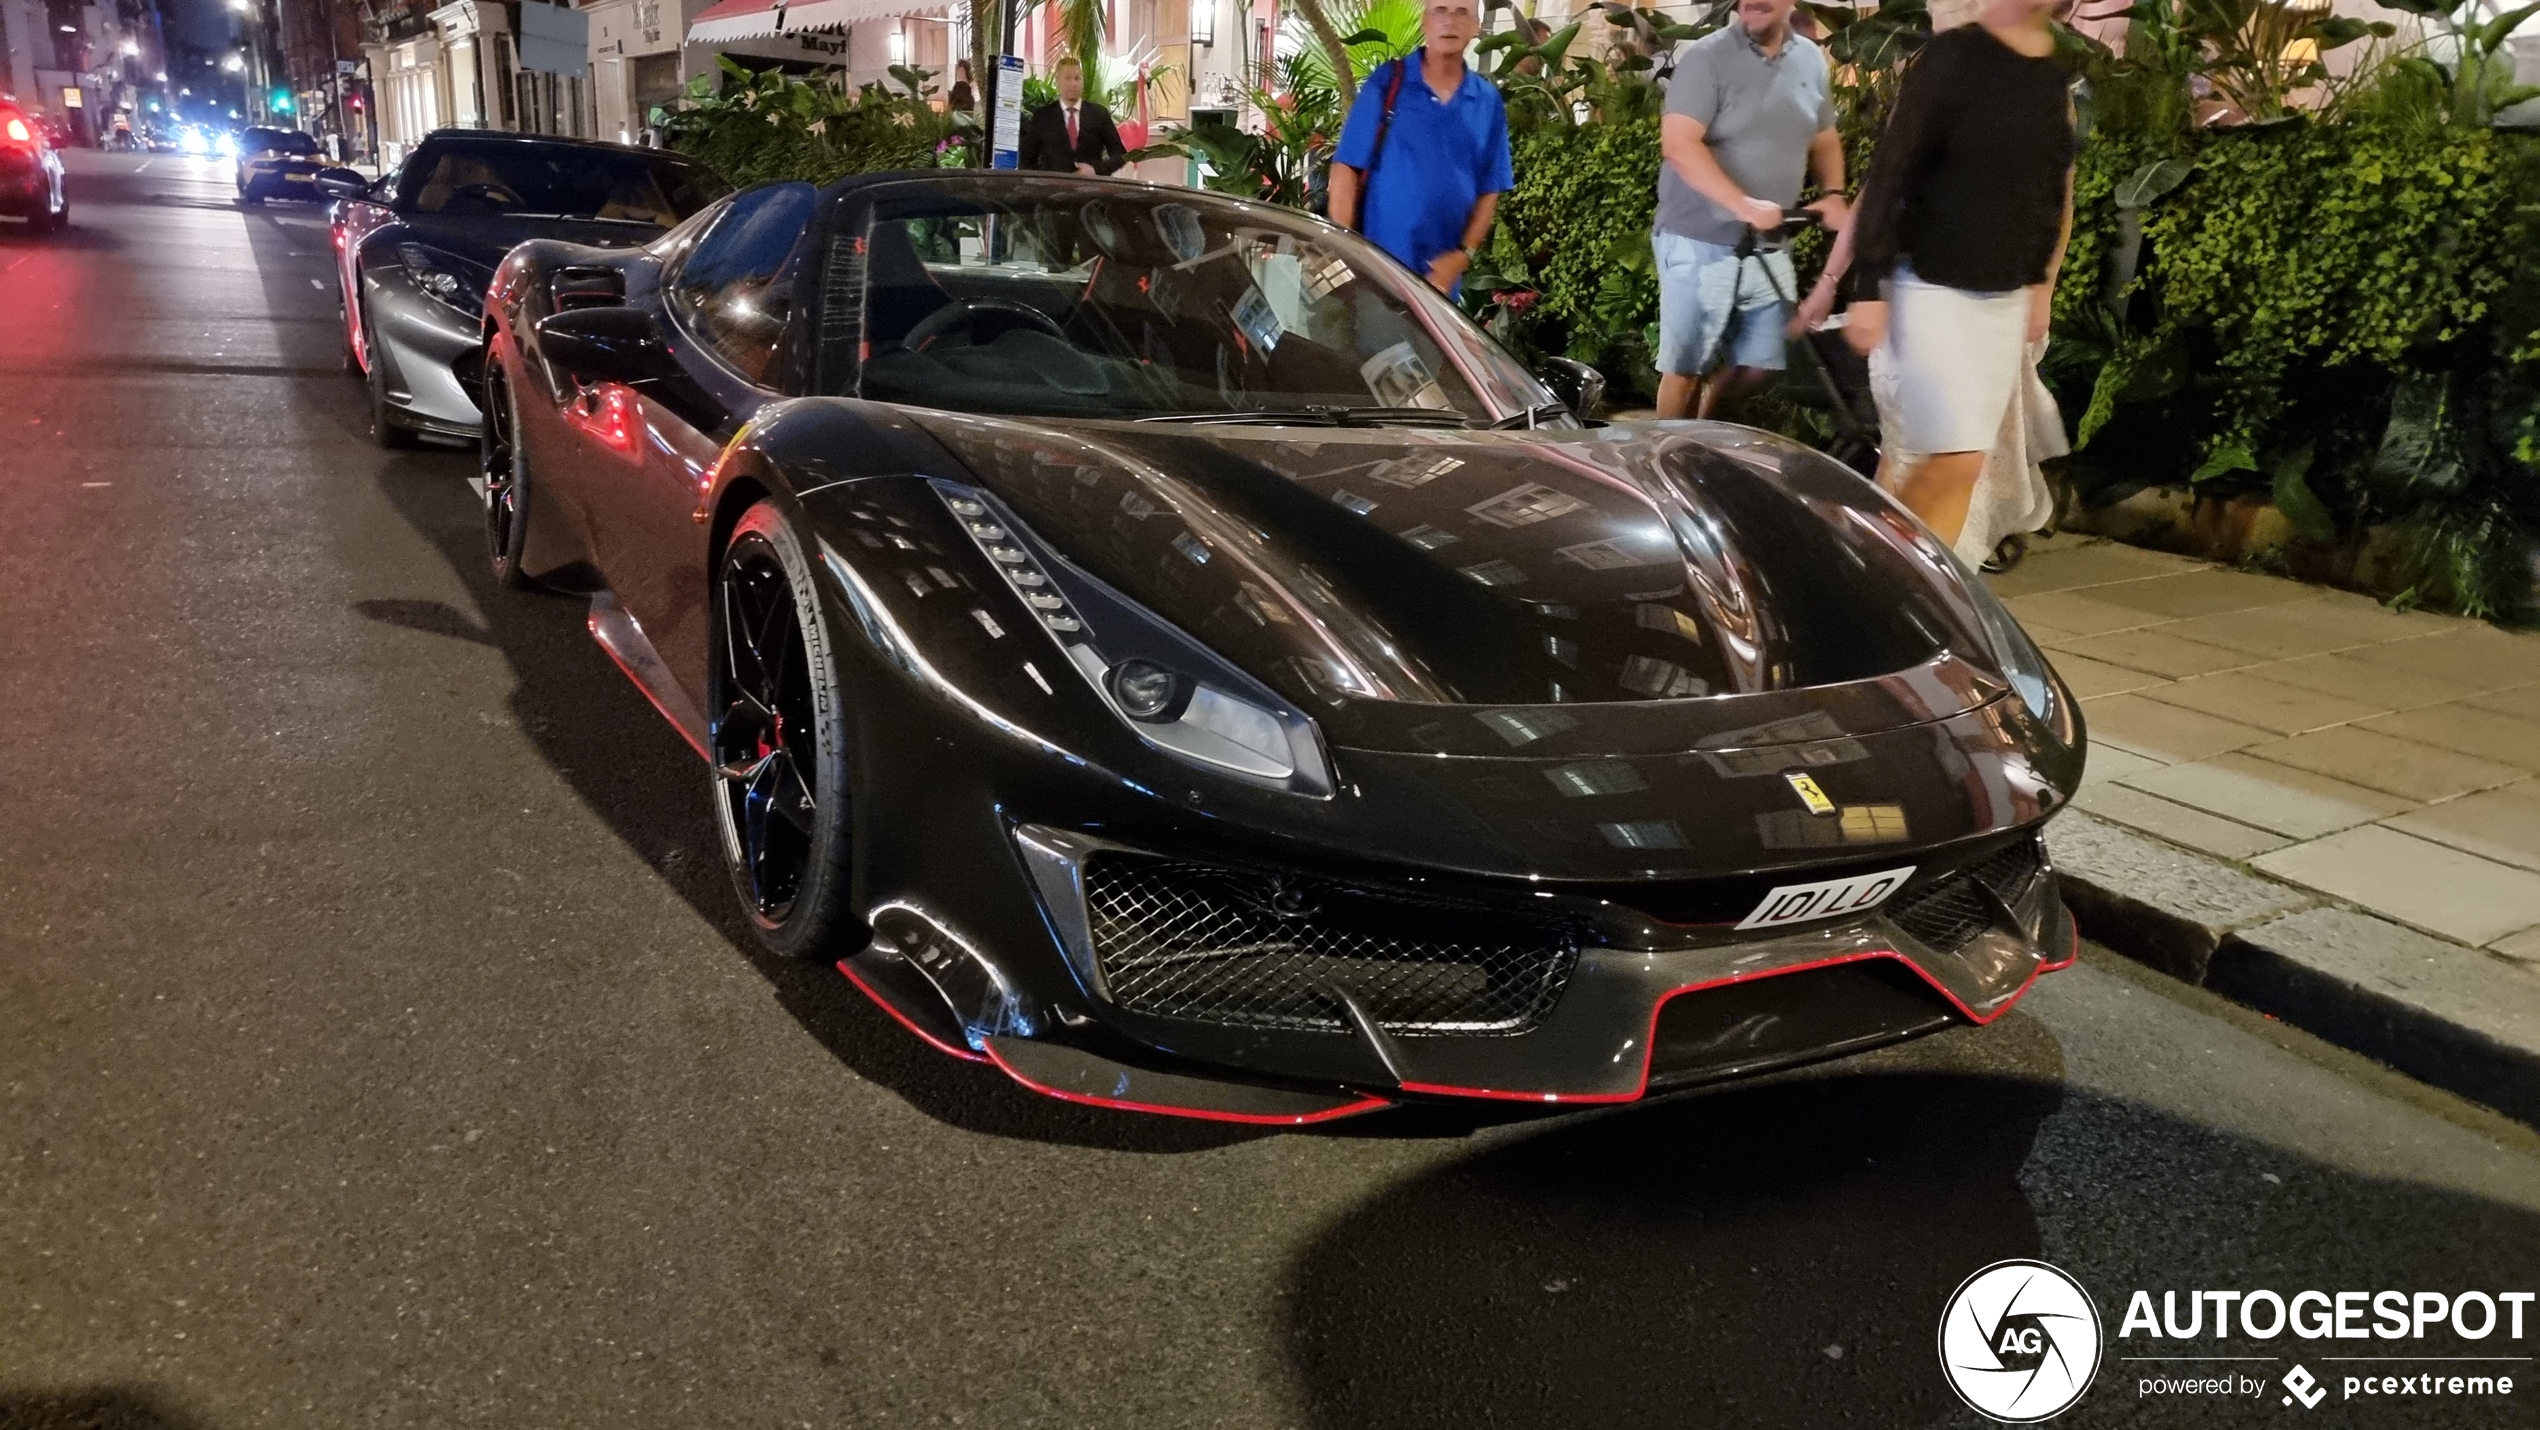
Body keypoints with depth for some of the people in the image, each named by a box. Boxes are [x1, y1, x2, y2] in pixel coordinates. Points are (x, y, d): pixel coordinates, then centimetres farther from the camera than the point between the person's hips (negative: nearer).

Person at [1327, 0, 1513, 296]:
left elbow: (1489, 190, 9)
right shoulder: (1387, 81, -4)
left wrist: (1463, 255, -5)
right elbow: (1346, 167, -6)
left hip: (1441, 274, 3)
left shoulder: (1488, 102, 7)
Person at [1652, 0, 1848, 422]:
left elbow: (1824, 139, 21)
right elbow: (1679, 144, -20)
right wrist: (1744, 205, -28)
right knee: (1685, 368, -1)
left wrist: (1833, 193, 1)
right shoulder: (1706, 57, -10)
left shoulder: (1811, 60, 9)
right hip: (1701, 242, -6)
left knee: (1757, 365, 10)